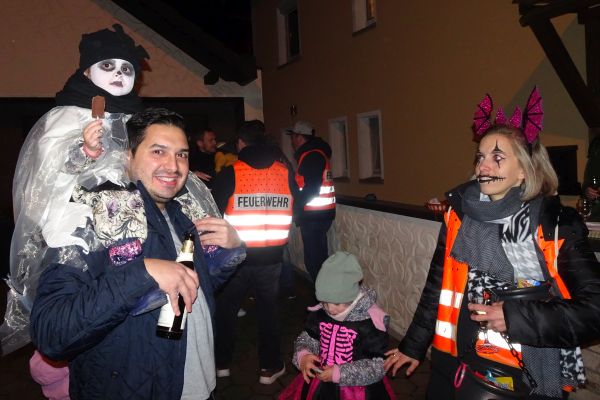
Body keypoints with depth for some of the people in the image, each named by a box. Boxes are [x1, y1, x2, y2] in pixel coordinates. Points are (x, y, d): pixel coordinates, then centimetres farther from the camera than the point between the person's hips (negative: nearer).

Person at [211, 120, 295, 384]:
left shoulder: (231, 174, -10)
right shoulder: (285, 174, -1)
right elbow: (292, 210, 4)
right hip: (272, 256, 2)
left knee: (226, 308, 18)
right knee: (268, 309, 15)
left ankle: (222, 363, 31)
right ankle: (270, 367, 25)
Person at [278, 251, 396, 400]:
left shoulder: (371, 321, -21)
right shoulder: (320, 313, -7)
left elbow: (378, 367, -19)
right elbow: (306, 339, 5)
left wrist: (338, 374, -25)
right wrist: (303, 356, -17)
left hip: (357, 388, -4)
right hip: (320, 383, 5)